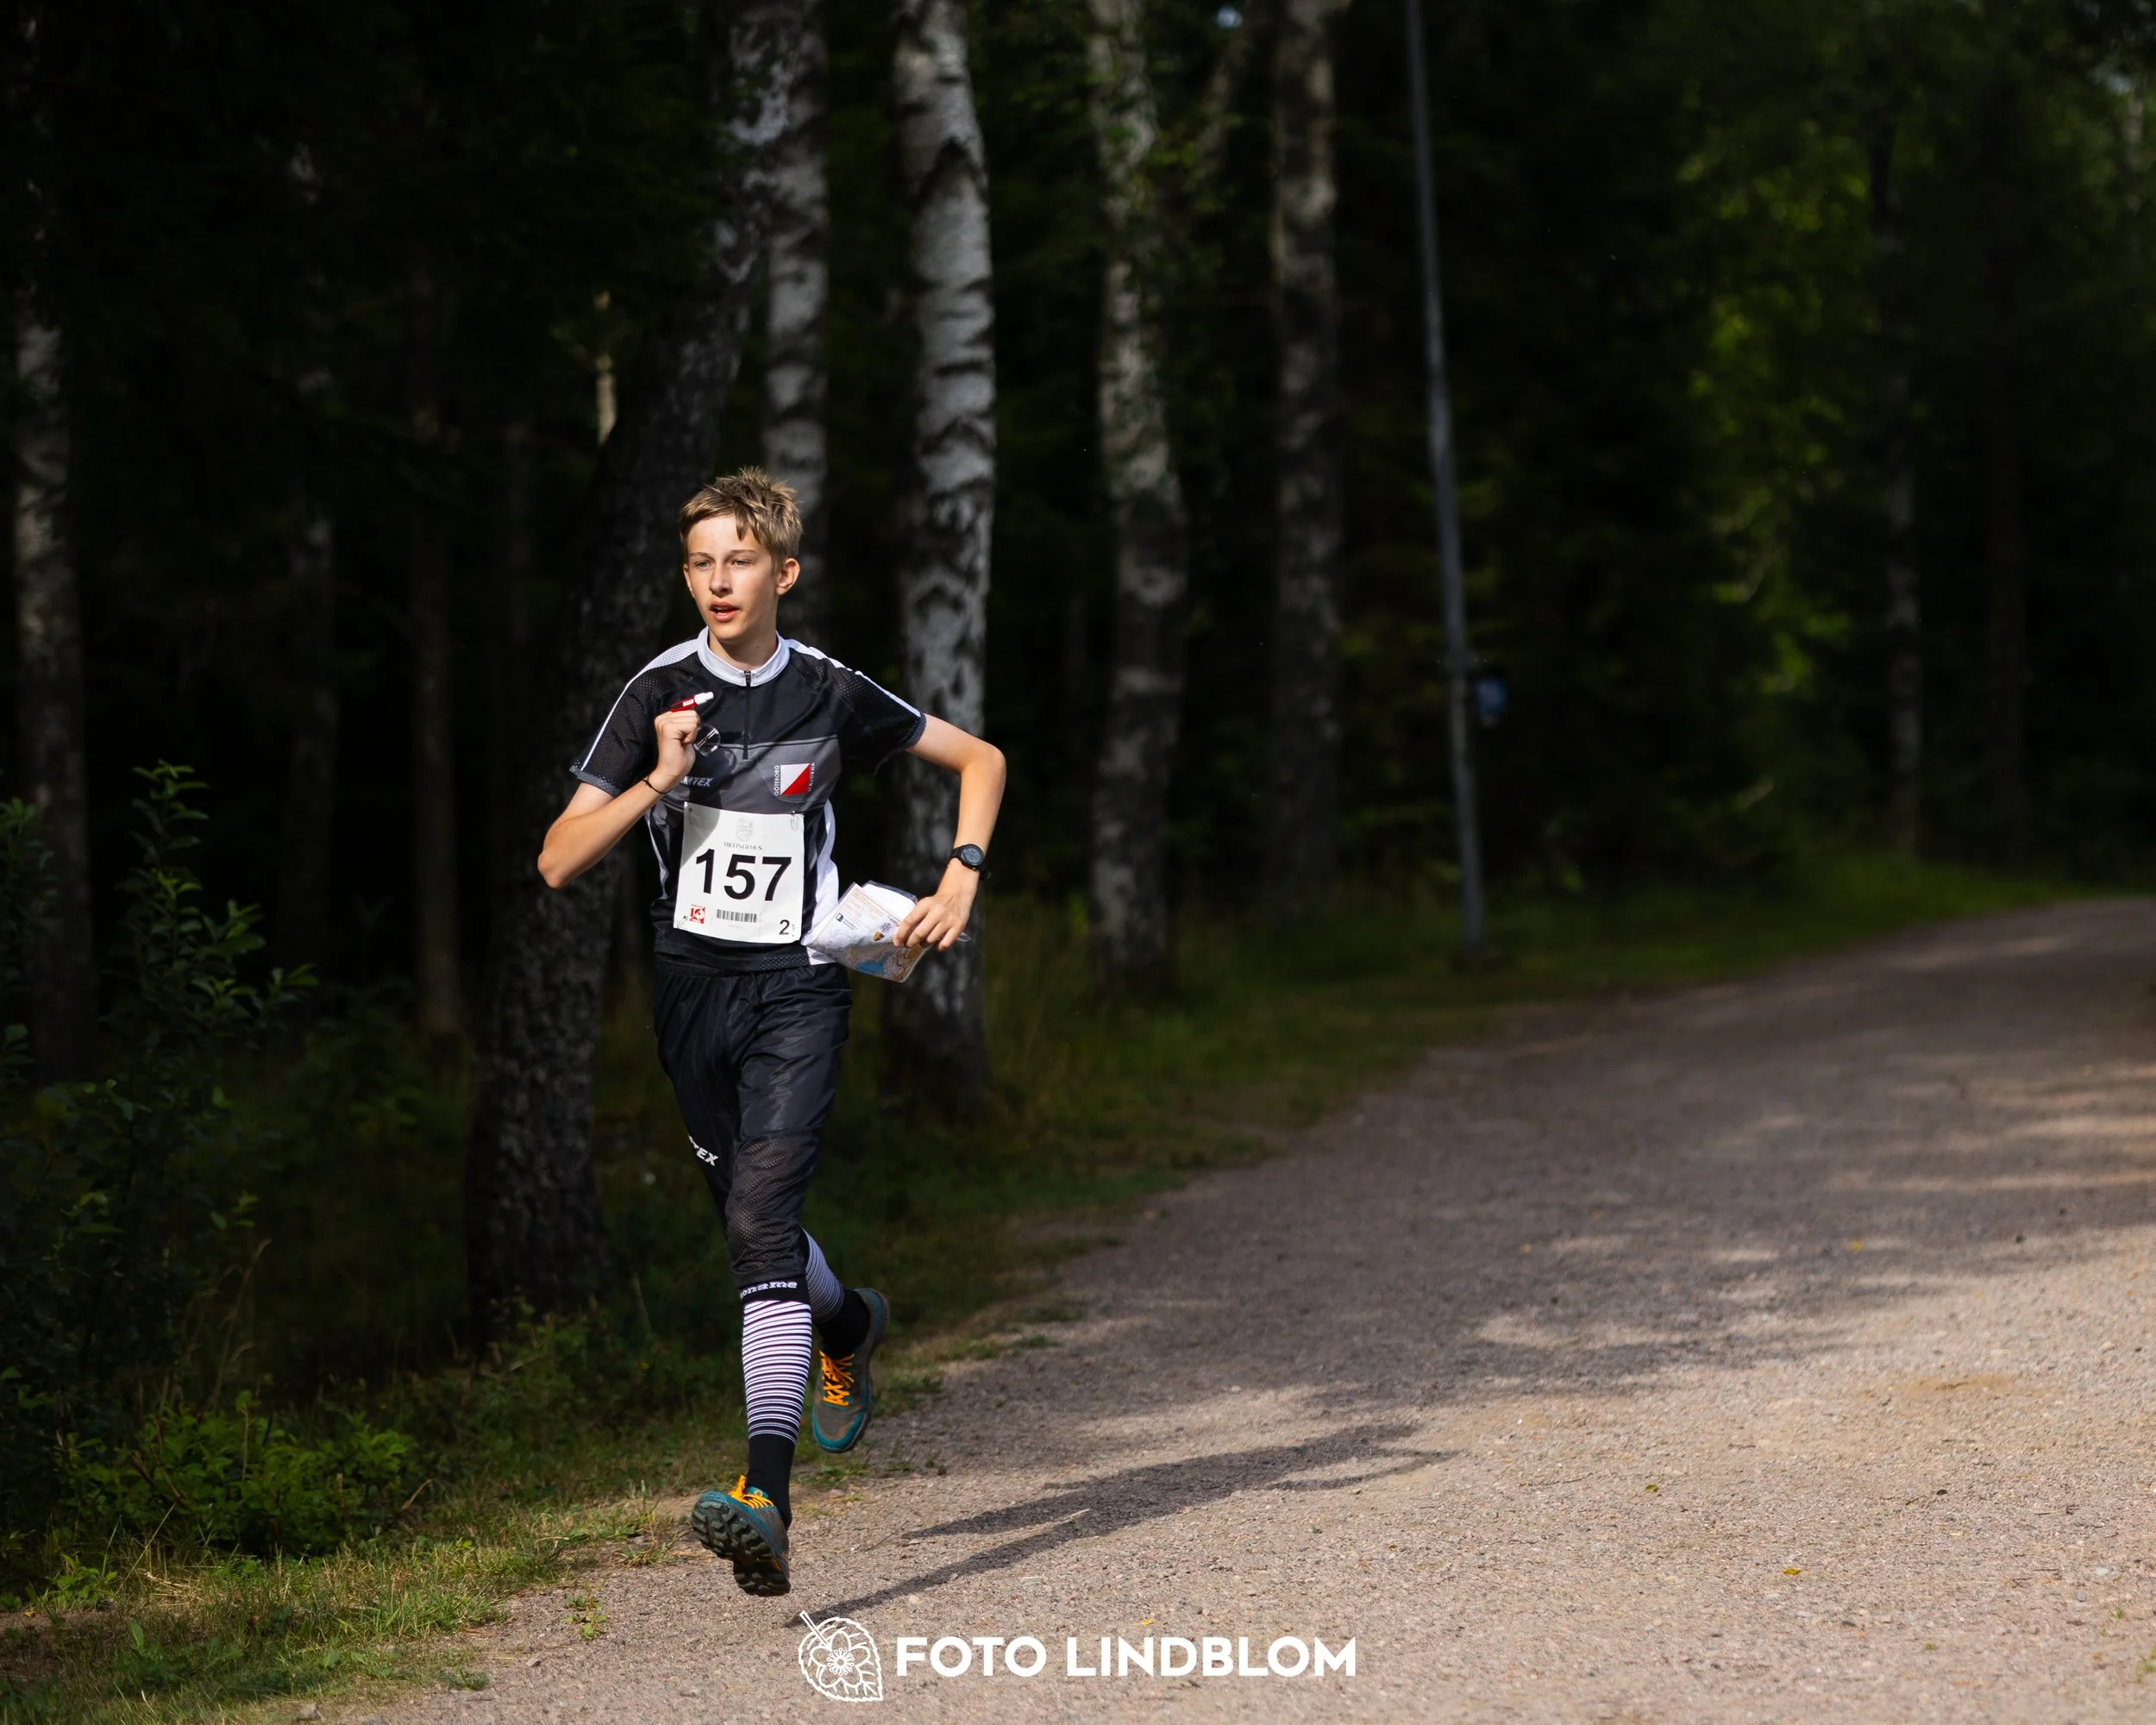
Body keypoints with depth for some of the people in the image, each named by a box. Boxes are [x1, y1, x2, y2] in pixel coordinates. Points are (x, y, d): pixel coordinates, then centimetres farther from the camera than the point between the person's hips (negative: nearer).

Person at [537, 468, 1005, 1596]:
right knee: (752, 1216, 18)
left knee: (762, 1220, -19)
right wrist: (659, 780, -19)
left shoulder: (831, 696, -2)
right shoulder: (659, 696, -2)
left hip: (799, 991, -3)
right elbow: (560, 862, -6)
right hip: (693, 986, 3)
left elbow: (980, 759, 13)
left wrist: (960, 882, -1)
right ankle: (848, 1329, 54)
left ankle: (768, 1500, -28)